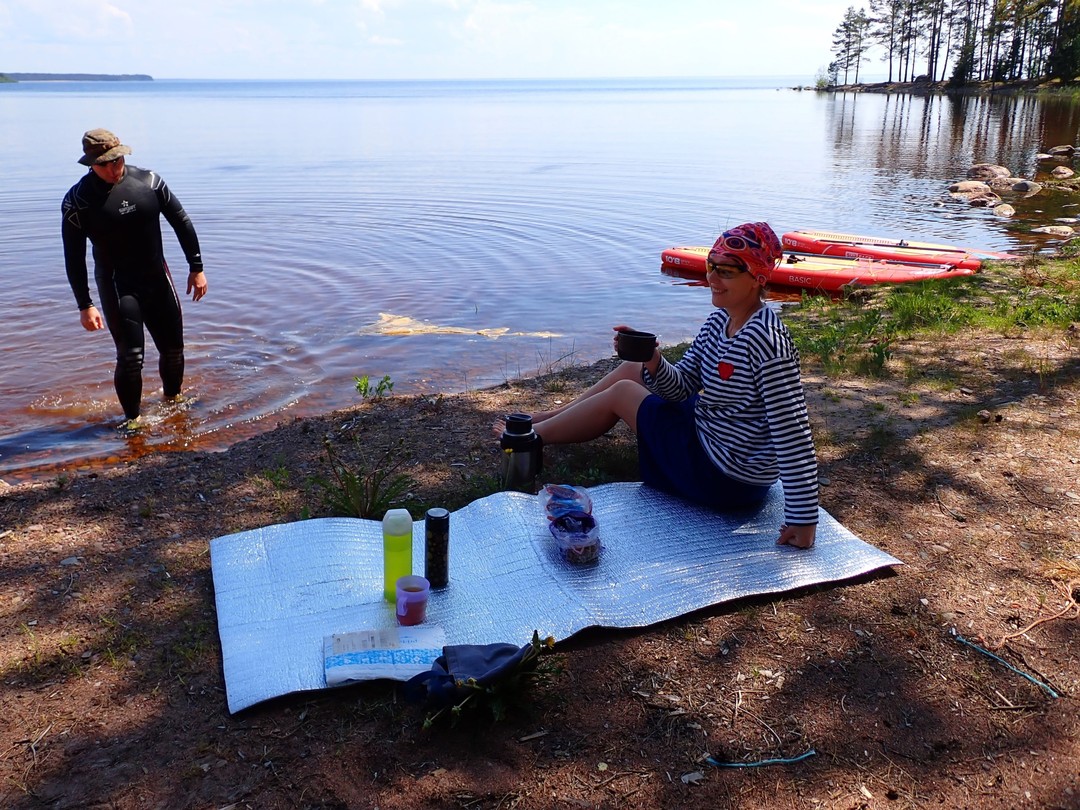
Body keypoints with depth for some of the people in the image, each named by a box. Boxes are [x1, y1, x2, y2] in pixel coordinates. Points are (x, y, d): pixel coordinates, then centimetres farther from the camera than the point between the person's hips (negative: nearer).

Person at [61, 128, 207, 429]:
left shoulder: (148, 180, -3)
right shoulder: (77, 200, -12)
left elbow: (181, 223, 6)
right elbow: (74, 257, -9)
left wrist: (197, 267, 4)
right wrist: (85, 305, -12)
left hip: (158, 279, 4)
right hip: (116, 287, -4)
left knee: (173, 348, 11)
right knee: (130, 356, -9)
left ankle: (173, 398, 36)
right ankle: (132, 417, 10)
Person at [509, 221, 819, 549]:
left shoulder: (766, 341, -29)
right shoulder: (721, 318, -2)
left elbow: (792, 433, -30)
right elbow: (681, 387, 2)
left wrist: (803, 518, -29)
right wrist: (652, 361, -20)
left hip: (727, 480, -8)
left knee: (620, 393, 2)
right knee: (631, 369, 16)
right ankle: (547, 418, 35)